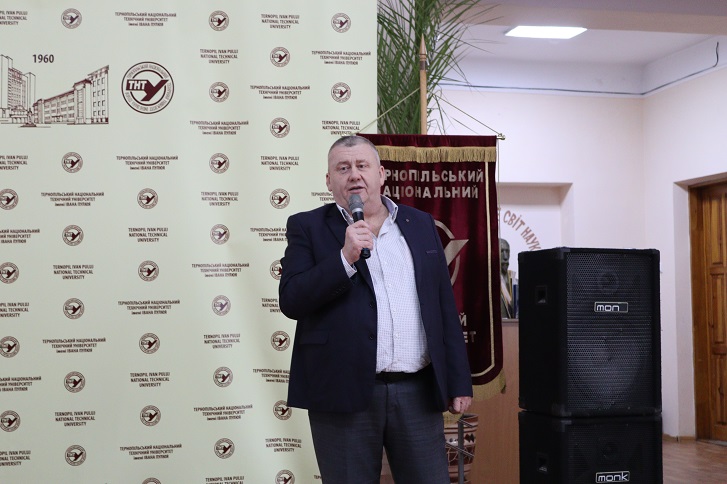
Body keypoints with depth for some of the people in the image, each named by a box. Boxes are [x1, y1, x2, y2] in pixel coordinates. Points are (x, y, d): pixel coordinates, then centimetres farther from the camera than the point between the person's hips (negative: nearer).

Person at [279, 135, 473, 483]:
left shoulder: (420, 224, 12)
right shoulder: (308, 228, 3)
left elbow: (445, 308, 11)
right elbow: (291, 301, -8)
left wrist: (459, 382, 7)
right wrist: (346, 256, -18)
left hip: (418, 391, 3)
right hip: (344, 391, -2)